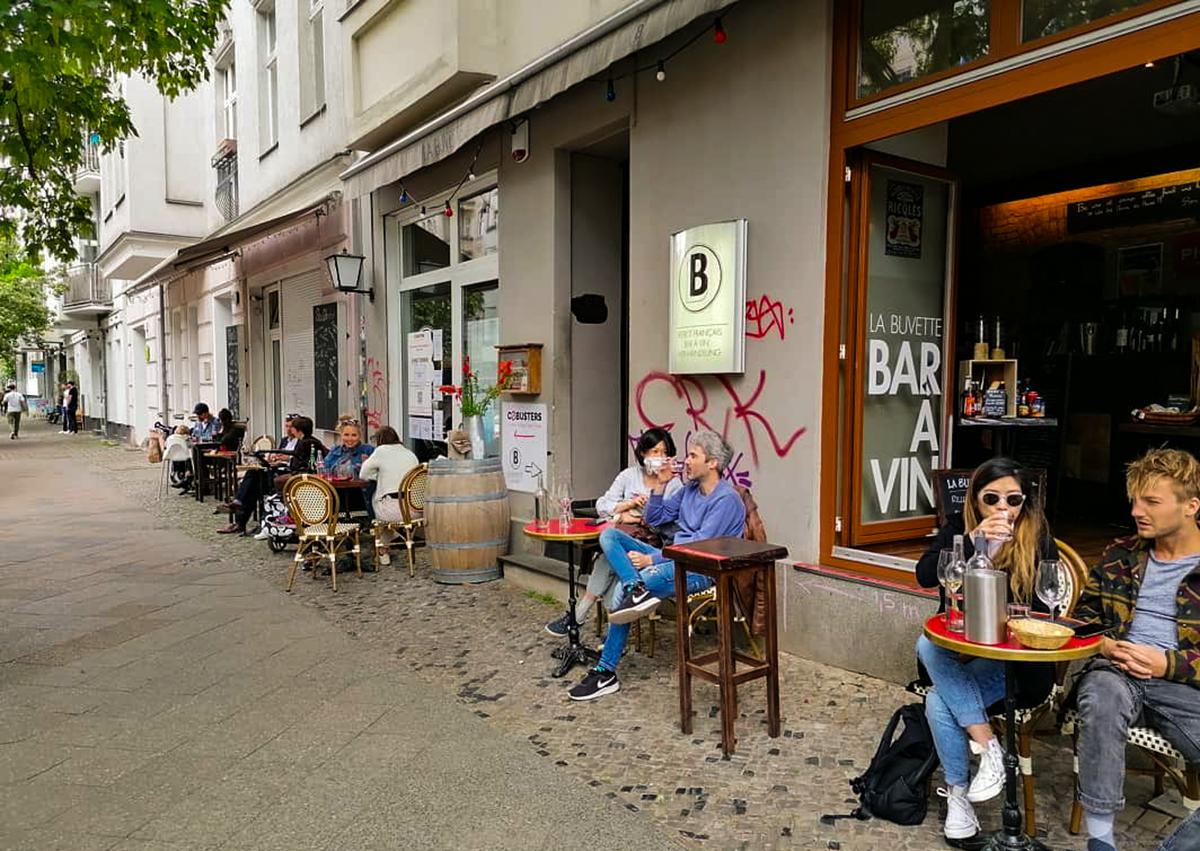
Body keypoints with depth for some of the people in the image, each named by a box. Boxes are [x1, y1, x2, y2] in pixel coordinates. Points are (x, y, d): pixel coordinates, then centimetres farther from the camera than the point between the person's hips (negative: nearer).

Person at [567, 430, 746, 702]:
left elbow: (701, 546, -20)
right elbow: (654, 519, 21)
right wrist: (660, 485, 5)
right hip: (672, 559, 9)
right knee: (609, 534, -9)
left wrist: (651, 559, -20)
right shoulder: (689, 489, 15)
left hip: (702, 570, -9)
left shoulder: (726, 499, -12)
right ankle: (636, 589, -31)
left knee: (624, 596, -31)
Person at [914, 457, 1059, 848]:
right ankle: (989, 746, -22)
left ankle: (957, 794, -9)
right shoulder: (958, 527, 1)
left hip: (1014, 659, -3)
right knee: (927, 645, -30)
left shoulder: (1039, 541, -4)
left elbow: (1039, 611, -7)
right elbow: (925, 576, -14)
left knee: (939, 700, -27)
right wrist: (973, 541, -26)